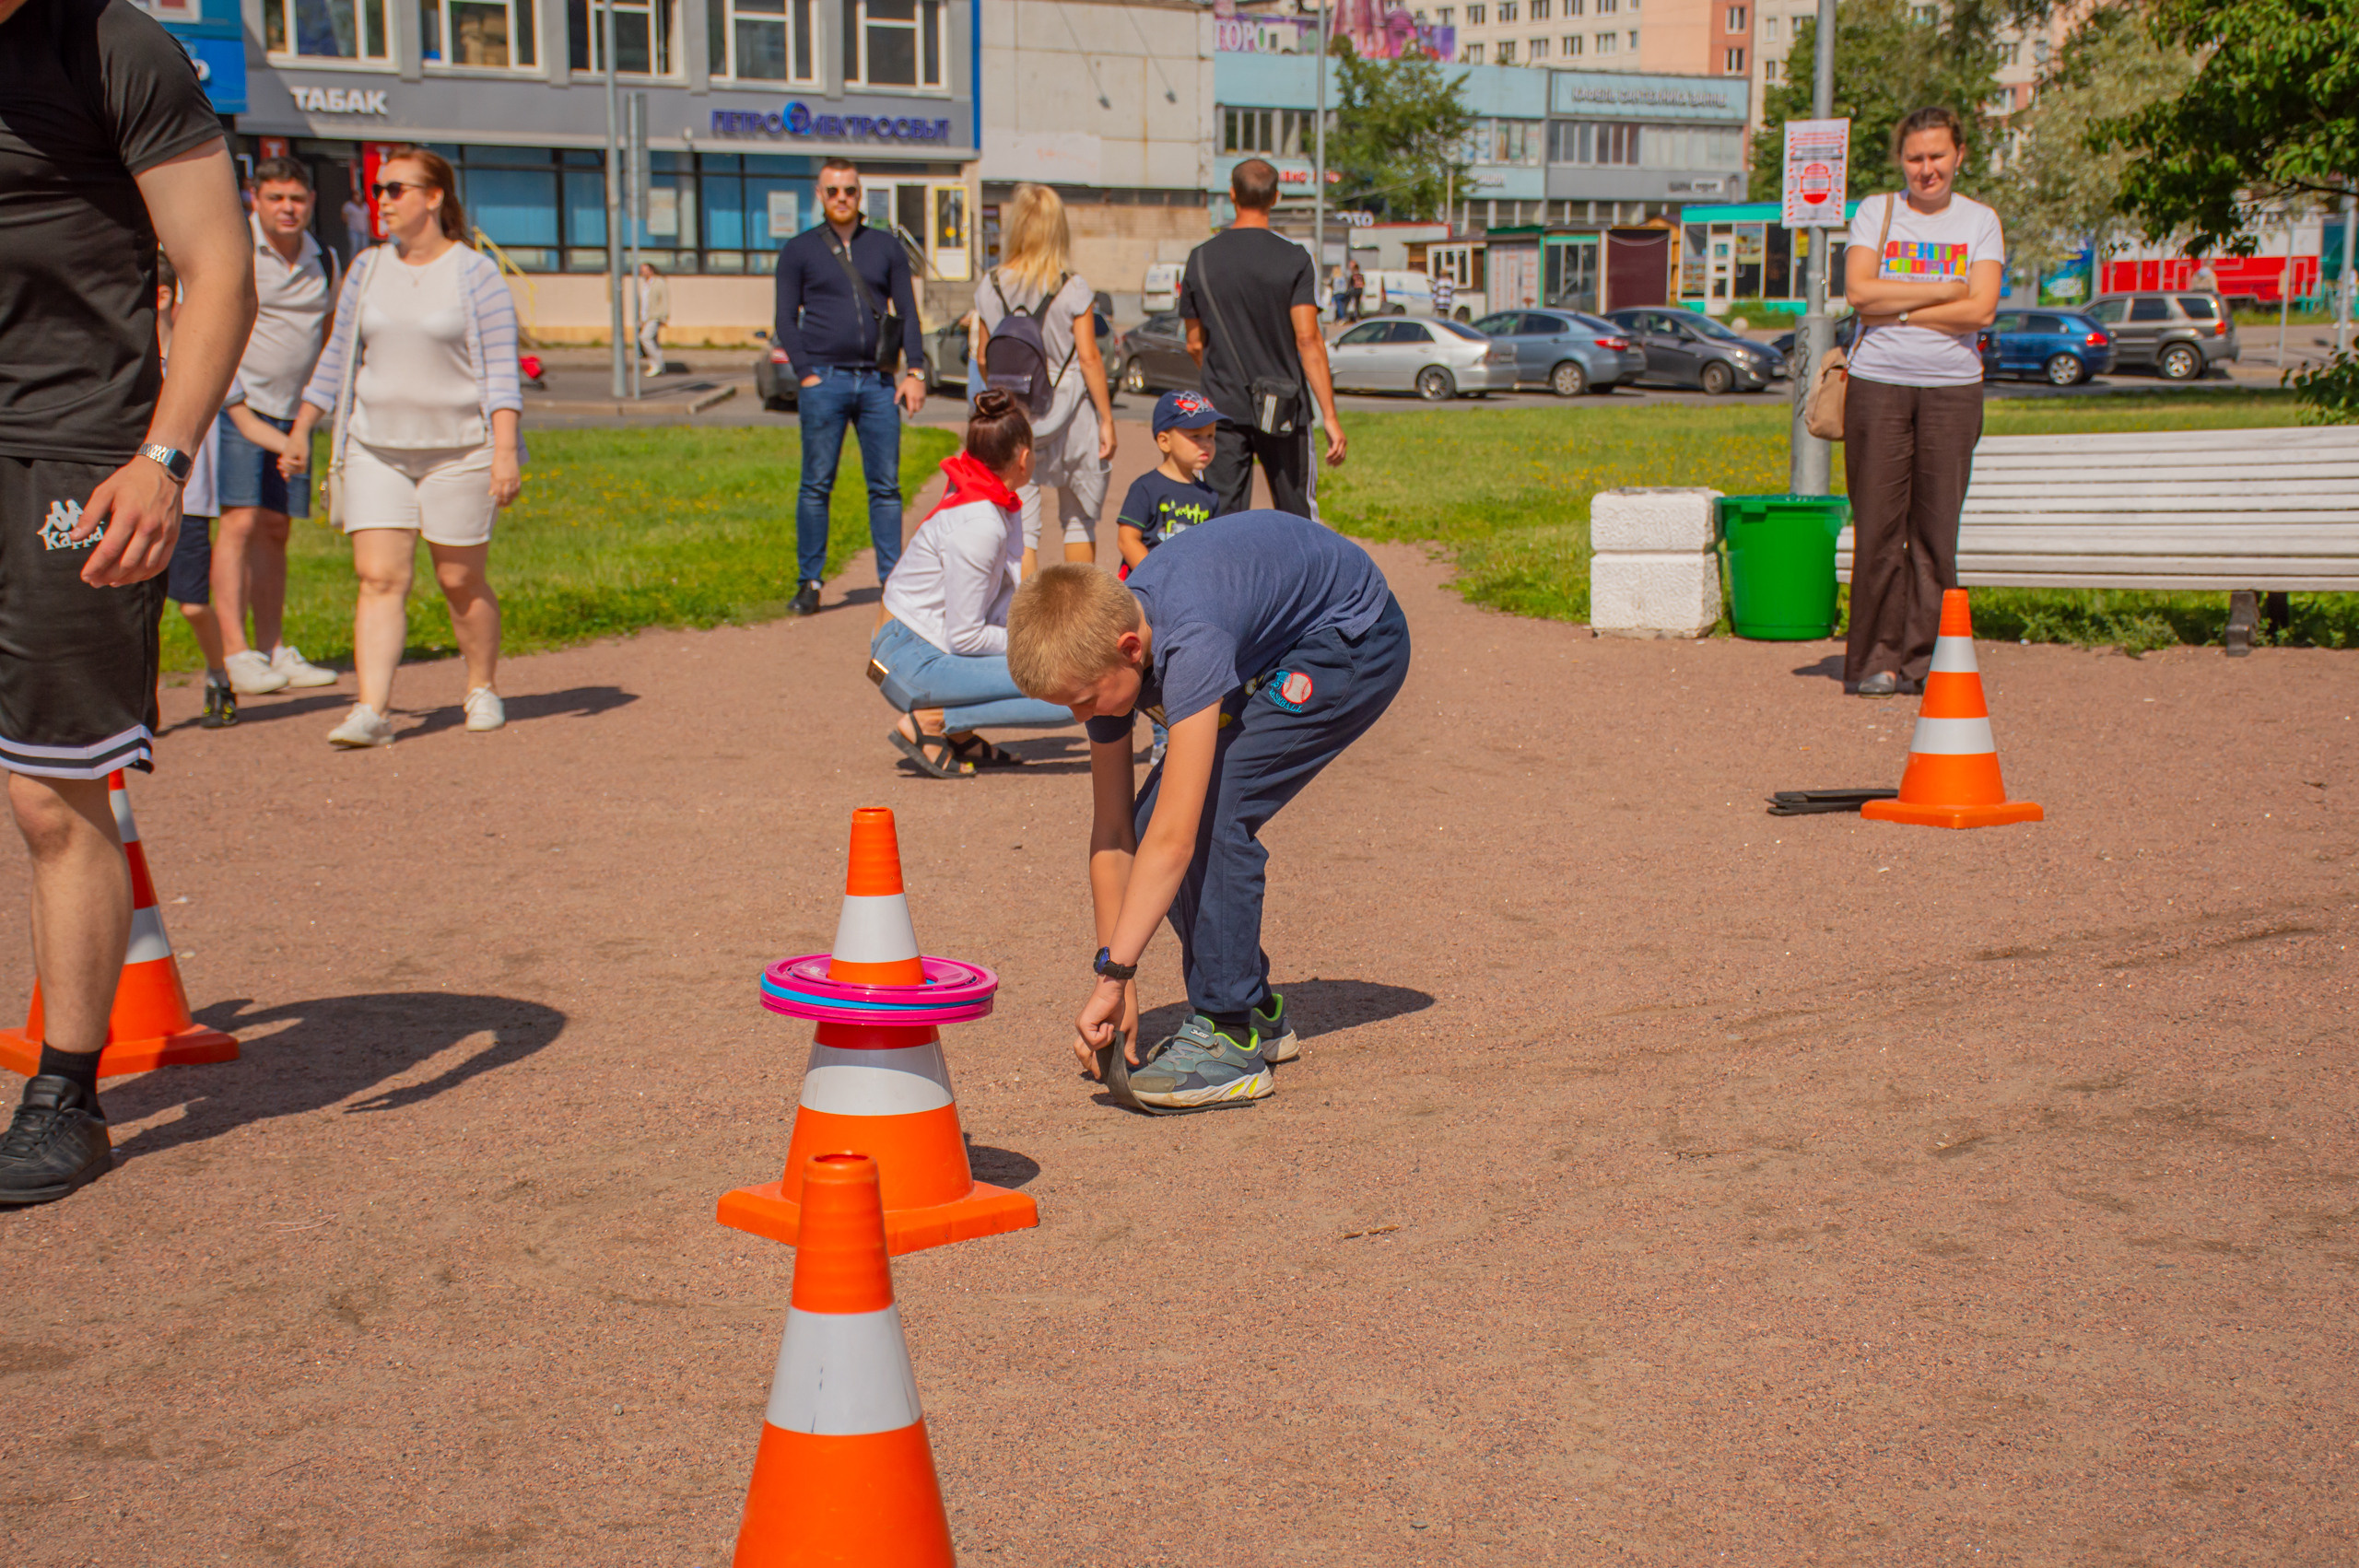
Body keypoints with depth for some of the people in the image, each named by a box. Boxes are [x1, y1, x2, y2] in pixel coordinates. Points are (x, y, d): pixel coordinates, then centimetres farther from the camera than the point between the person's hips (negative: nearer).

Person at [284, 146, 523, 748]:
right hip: (376, 448, 4)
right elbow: (337, 359, 19)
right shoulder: (367, 270, 11)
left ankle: (482, 690, 22)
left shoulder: (475, 274, -3)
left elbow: (502, 370, -7)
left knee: (461, 582, 2)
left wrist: (505, 450, -16)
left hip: (458, 449, -3)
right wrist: (300, 430, 17)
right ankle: (372, 710, -12)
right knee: (379, 578, -7)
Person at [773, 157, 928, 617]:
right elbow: (786, 321, 5)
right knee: (817, 485, -2)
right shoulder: (799, 250, 7)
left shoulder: (887, 247, 13)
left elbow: (908, 312, 12)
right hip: (824, 381, -2)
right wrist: (807, 374, -7)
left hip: (878, 381, 2)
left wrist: (915, 372, 1)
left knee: (886, 486, 1)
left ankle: (892, 578, 6)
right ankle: (809, 583, 4)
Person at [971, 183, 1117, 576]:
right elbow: (1089, 357, -9)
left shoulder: (990, 288, -3)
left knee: (1021, 527, 2)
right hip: (1071, 415, -1)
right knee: (1079, 521, 16)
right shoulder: (1074, 290, -10)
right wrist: (1106, 418, -2)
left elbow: (983, 358, 5)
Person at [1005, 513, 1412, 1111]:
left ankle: (1231, 1040, -15)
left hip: (1355, 640, -8)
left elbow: (1174, 838, -41)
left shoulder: (1190, 644, -39)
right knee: (1152, 818, -5)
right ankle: (1255, 1009, 11)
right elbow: (1111, 831, -9)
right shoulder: (1101, 645, -14)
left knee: (1214, 808, -24)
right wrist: (1117, 979, -10)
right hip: (1267, 652, 8)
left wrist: (1113, 975, -38)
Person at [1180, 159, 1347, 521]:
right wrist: (1330, 415, -11)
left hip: (1224, 409, 2)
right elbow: (1307, 339, -13)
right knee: (1297, 518, 9)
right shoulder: (1293, 259, -7)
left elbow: (1195, 344, 8)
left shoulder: (1201, 259, 2)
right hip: (1283, 409, -2)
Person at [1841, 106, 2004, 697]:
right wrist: (1942, 292, -6)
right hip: (1878, 384, -1)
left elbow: (1980, 310, -5)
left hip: (1952, 388, 1)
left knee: (1936, 527, -1)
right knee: (1878, 527, -3)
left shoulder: (1979, 221, 8)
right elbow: (1859, 291, -7)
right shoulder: (1876, 212, 8)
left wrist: (1897, 311, -7)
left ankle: (1923, 658, 6)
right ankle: (1874, 660, 3)